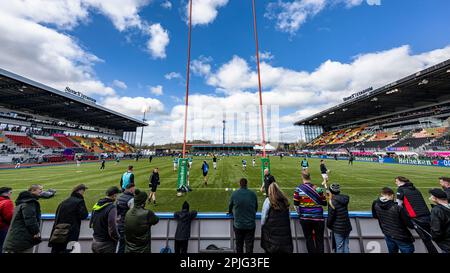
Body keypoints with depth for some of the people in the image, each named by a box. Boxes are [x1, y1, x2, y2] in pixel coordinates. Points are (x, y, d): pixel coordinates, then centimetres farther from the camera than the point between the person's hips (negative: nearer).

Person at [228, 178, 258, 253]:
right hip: (251, 225, 1)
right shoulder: (253, 194, -8)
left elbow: (230, 206, 2)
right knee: (249, 247, 15)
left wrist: (230, 212, 24)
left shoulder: (234, 194, -12)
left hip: (238, 225, 0)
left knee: (239, 246, 20)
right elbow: (256, 207, 5)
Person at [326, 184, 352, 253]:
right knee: (346, 246, 17)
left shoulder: (332, 202, -21)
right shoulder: (344, 199, -4)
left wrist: (328, 225, 2)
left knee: (339, 247, 8)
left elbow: (330, 216, -16)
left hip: (338, 229, -6)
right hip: (347, 227, 6)